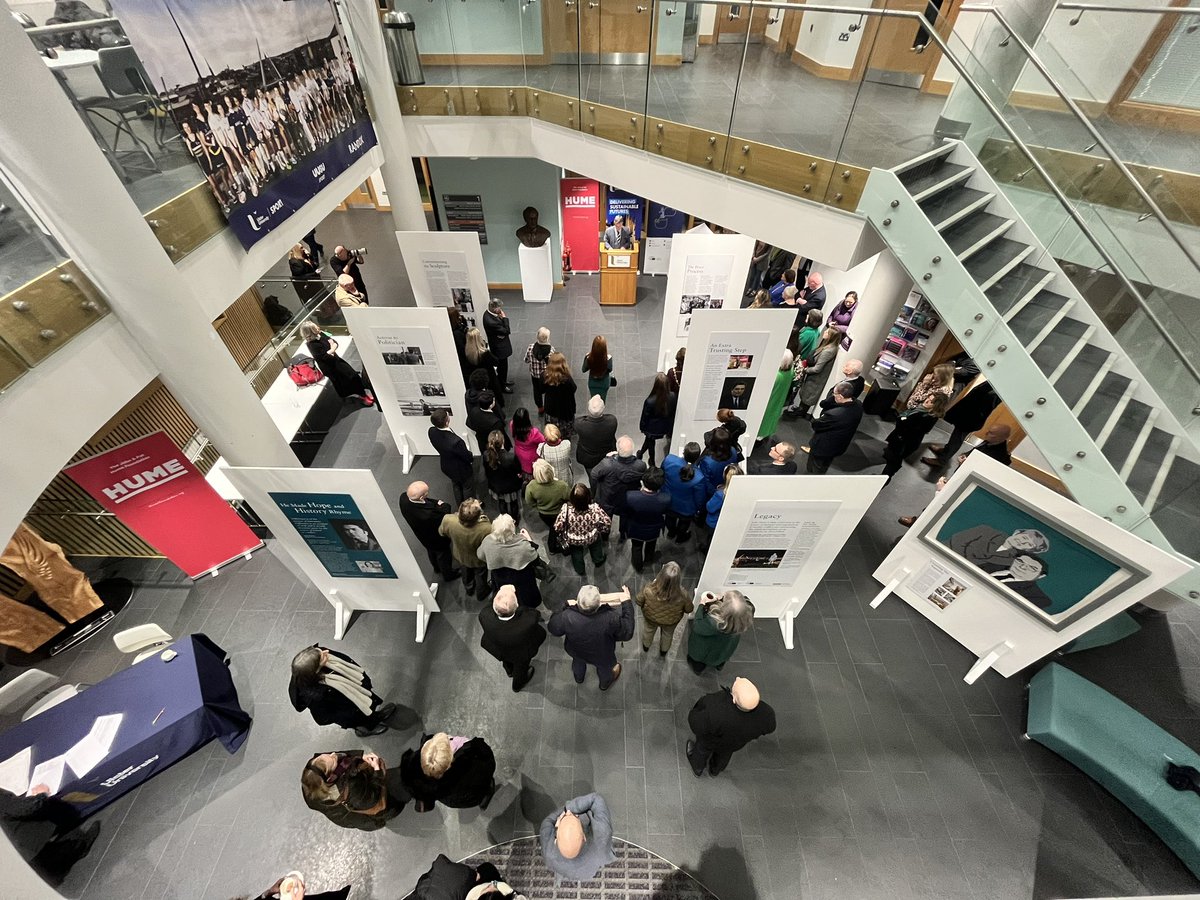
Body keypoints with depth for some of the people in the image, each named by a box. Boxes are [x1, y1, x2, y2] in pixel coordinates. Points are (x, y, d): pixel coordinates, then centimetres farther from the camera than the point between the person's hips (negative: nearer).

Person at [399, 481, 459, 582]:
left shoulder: (403, 498, -30)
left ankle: (437, 568, 65)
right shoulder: (427, 514, -49)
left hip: (423, 536, 6)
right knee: (443, 556, 26)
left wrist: (436, 503, -23)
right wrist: (444, 506, -17)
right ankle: (448, 574, 55)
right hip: (437, 540, -6)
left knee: (431, 552, 36)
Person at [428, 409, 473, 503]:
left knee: (456, 486, 33)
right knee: (467, 488, 25)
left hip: (446, 466, 6)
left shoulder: (432, 431, -25)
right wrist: (472, 458, -4)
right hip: (461, 470, -6)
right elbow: (467, 457, -26)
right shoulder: (455, 441, -45)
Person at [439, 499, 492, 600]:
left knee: (466, 572, 37)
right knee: (480, 575, 33)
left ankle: (469, 589, 66)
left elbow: (441, 532, -13)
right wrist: (486, 520, -14)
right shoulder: (487, 529, -47)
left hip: (460, 556, 3)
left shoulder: (448, 521, -39)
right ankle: (481, 593, 62)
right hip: (479, 560, -2)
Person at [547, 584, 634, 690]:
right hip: (602, 658, -1)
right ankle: (605, 683, 66)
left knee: (578, 661, 38)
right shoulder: (610, 618, -45)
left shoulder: (567, 616, -40)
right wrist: (627, 602, -22)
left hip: (576, 652, 1)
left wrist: (566, 607, -8)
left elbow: (552, 628, -18)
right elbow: (627, 633, -26)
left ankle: (578, 678, 68)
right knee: (605, 667, 35)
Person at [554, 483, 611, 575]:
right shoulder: (594, 508, -36)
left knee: (576, 551, 35)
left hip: (572, 540, 0)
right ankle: (598, 560, 58)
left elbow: (557, 527, -25)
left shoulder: (566, 508, -37)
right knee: (597, 537, 36)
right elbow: (607, 523, -24)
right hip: (591, 539, 0)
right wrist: (603, 531, -1)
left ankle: (580, 570, 58)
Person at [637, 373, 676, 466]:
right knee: (649, 439, 30)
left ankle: (652, 462, 52)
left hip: (652, 428, -3)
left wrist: (642, 428, 2)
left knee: (650, 442, 28)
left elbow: (645, 417, -17)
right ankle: (641, 453, 55)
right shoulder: (673, 397, -24)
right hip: (665, 427, 3)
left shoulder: (650, 401, -34)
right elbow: (673, 413, -7)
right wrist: (670, 429, 10)